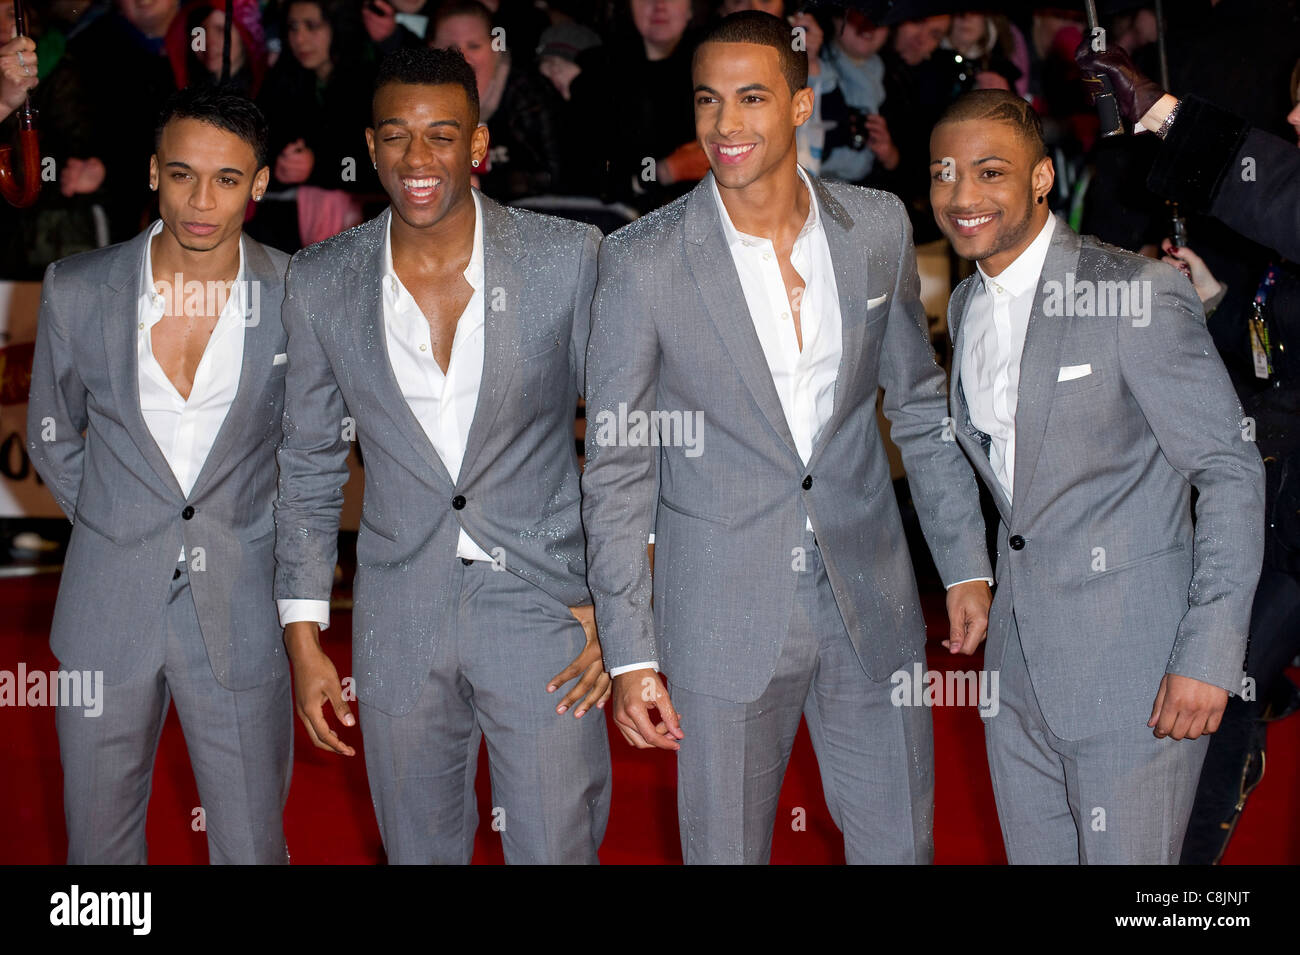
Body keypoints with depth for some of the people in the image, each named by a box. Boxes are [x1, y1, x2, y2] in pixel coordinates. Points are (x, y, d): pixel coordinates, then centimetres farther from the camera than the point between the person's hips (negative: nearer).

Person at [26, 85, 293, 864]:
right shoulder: (78, 290, -3)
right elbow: (51, 436, 12)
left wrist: (269, 541, 4)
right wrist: (120, 533, 7)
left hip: (242, 618, -1)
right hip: (107, 617, 1)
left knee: (252, 846, 6)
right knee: (99, 843, 12)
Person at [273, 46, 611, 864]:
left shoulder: (568, 258, -6)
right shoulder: (319, 285, 0)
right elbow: (309, 467, 8)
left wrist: (614, 604, -6)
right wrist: (303, 639, 6)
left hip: (542, 608, -2)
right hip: (400, 625, 2)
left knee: (558, 849, 0)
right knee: (420, 849, 14)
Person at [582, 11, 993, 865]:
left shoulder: (878, 227, 0)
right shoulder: (643, 260, -9)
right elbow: (617, 468, -5)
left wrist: (967, 564, 11)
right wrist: (629, 655, -8)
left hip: (871, 602, 3)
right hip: (725, 618, -2)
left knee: (900, 843, 12)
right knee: (726, 849, 9)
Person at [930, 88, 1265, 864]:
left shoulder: (1139, 293, -14)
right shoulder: (966, 306, 10)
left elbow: (1232, 472, -14)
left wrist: (1209, 655, -18)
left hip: (1133, 676, -7)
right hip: (1018, 676, 7)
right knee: (1034, 853, 14)